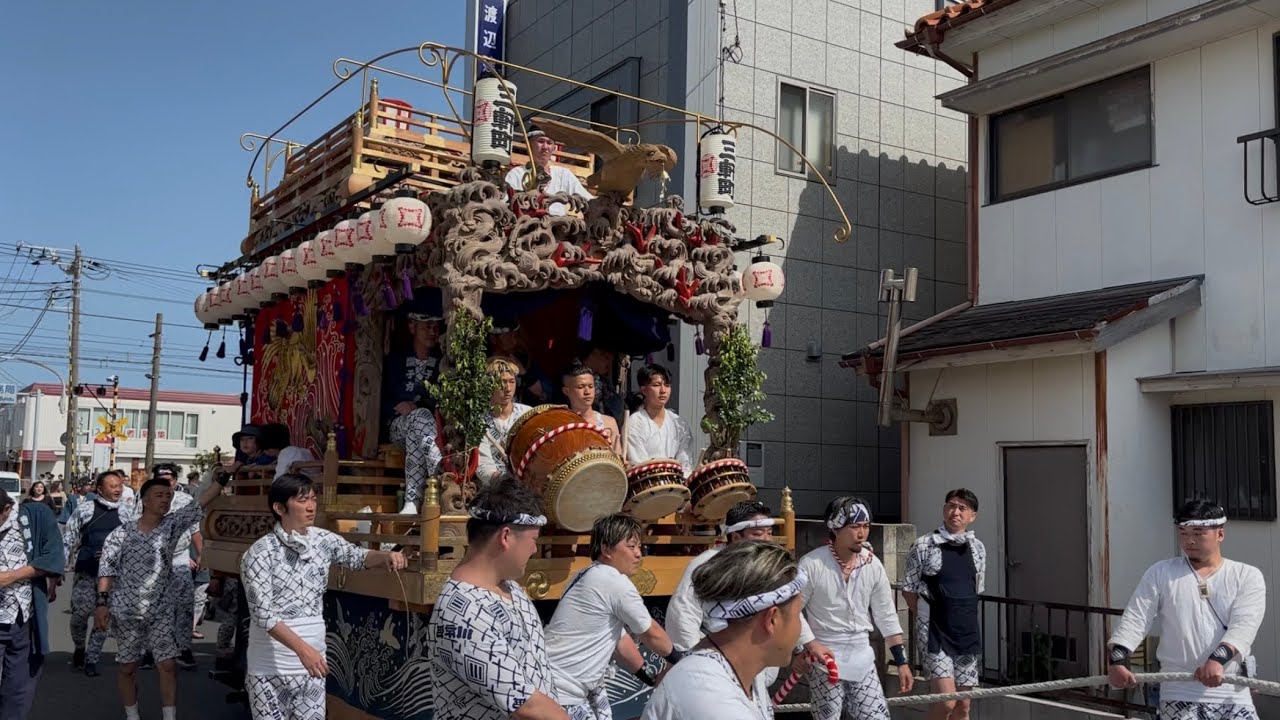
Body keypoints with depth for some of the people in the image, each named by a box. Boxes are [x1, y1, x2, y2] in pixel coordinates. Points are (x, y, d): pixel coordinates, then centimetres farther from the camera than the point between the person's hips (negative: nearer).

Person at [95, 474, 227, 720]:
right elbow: (107, 568, -5)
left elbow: (201, 502, -8)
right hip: (125, 610, -1)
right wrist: (102, 602, -12)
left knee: (168, 665, -2)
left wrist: (223, 479, -17)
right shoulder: (122, 532, -5)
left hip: (161, 610, 1)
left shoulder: (172, 524, -1)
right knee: (127, 666, 10)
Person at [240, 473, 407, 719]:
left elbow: (357, 556, 13)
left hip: (312, 657, 5)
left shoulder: (323, 540, 2)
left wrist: (386, 557, -11)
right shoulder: (260, 553, -14)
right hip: (271, 664, -5)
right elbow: (263, 614, -18)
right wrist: (302, 648, -29)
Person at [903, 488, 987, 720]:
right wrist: (929, 617, 3)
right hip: (935, 634, -5)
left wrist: (961, 615, 12)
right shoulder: (923, 545, -7)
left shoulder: (978, 548, 7)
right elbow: (909, 590, 0)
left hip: (967, 633, 5)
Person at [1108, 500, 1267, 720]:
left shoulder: (1247, 576, 5)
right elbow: (1135, 618, 0)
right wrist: (1118, 658, -18)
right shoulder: (1160, 573, 7)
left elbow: (1244, 625, -10)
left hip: (1233, 696, 1)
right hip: (1179, 695, -1)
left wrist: (1218, 659, -29)